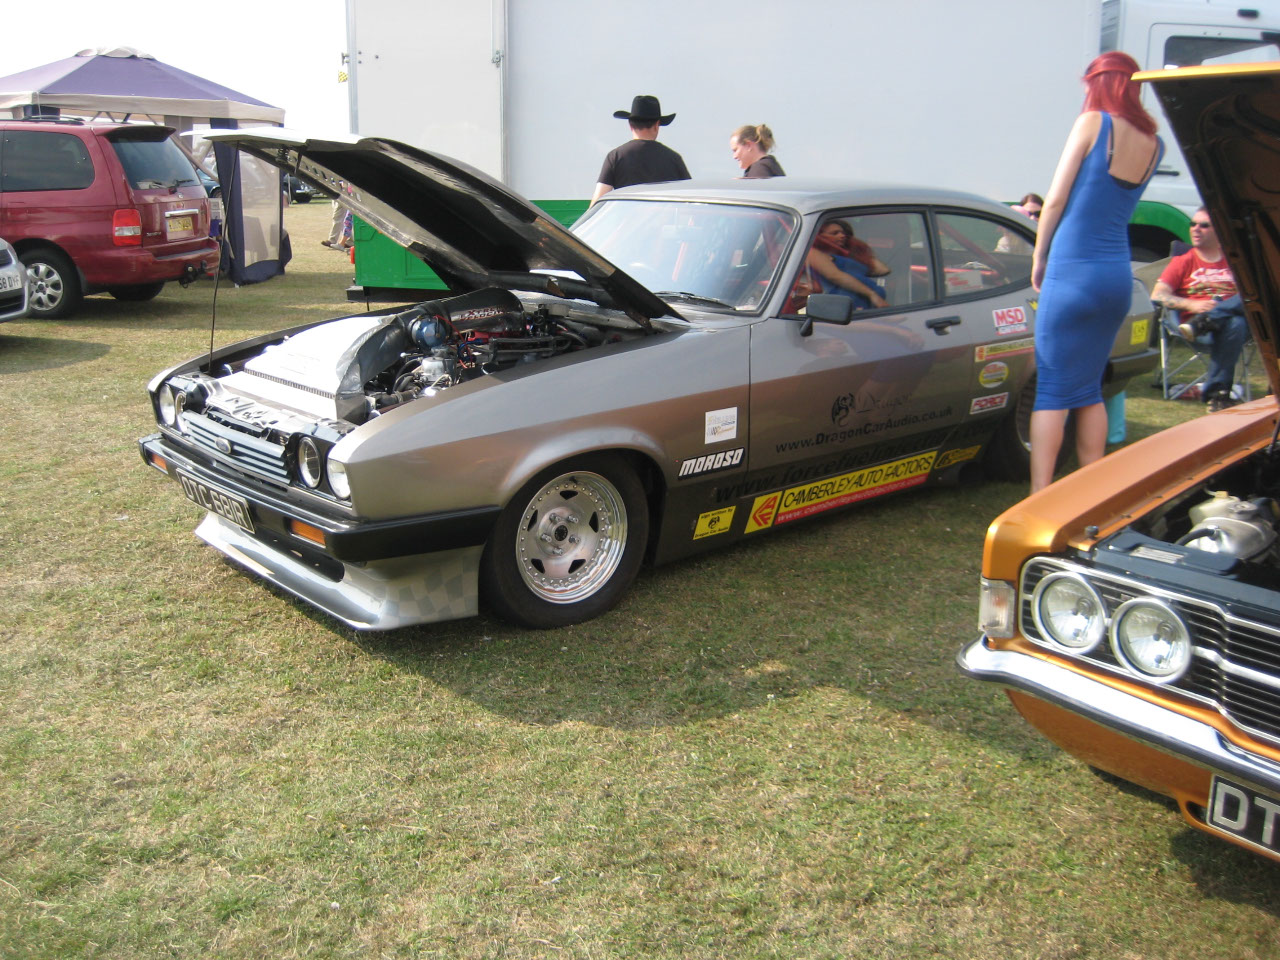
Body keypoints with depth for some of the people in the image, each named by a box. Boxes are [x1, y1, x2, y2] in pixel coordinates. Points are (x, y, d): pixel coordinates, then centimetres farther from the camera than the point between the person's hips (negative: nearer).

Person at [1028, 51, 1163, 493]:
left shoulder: (1093, 123, -5)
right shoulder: (1154, 144, 9)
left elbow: (1056, 200, -5)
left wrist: (1039, 260, 5)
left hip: (1072, 272, -6)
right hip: (1119, 276, 6)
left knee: (1052, 389, -3)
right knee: (1089, 389, 15)